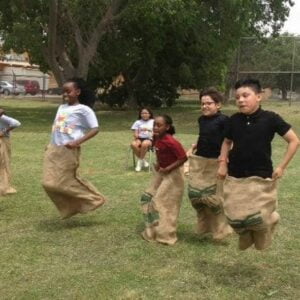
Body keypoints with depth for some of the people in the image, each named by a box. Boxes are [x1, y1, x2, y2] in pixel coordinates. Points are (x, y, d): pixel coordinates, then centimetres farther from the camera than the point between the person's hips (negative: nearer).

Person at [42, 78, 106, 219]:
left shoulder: (83, 110, -9)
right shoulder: (61, 108, 14)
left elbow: (95, 129, -14)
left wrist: (77, 142, -22)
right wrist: (51, 145, 16)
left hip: (68, 151, -8)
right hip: (53, 149, 8)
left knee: (63, 183, -6)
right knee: (49, 183, 5)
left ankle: (93, 199, 14)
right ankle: (71, 207, 21)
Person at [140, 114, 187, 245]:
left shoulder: (170, 142, -28)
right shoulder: (156, 138, -3)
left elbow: (183, 158, -28)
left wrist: (167, 169, -23)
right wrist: (158, 164, 2)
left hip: (172, 174, -9)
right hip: (161, 172, 9)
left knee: (164, 203, -3)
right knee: (148, 197, 13)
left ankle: (165, 235, 12)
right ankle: (154, 229, 26)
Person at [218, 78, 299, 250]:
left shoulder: (270, 118, -11)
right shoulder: (234, 120, 0)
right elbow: (227, 142, 18)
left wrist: (282, 166, -7)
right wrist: (223, 163, 7)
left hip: (260, 178, -3)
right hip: (235, 178, 3)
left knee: (257, 218, -5)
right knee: (235, 218, 2)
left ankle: (271, 218, 32)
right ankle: (246, 238, 35)